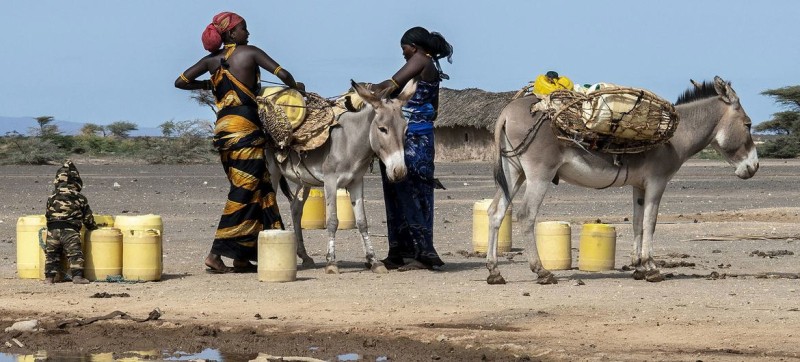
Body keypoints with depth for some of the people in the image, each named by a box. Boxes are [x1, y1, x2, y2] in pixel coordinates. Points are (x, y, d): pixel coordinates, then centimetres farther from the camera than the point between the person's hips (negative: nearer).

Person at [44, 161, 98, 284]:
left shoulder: (52, 197, 8)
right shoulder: (80, 198, 6)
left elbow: (48, 214, 13)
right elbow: (88, 218, 11)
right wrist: (94, 227, 28)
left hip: (53, 228, 2)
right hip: (70, 230, -2)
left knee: (51, 253, 10)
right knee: (75, 253, 0)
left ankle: (49, 277, 7)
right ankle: (77, 276, -10)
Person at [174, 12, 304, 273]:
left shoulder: (212, 60, 12)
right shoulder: (249, 53, -2)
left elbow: (181, 82, 11)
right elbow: (282, 74, -7)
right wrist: (296, 87, 13)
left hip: (222, 130, 7)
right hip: (246, 128, -7)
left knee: (244, 190, 13)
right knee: (244, 192, -4)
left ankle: (242, 257, 11)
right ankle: (216, 254, -11)